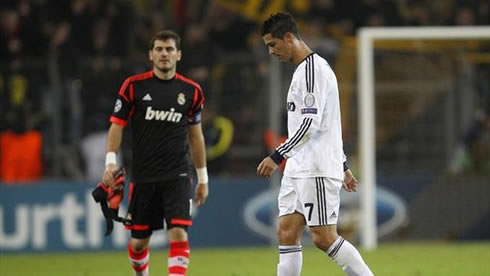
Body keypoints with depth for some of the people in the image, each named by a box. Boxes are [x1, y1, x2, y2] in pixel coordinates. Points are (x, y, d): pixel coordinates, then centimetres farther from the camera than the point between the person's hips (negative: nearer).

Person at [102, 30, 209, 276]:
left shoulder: (191, 91, 5)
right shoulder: (134, 86, 0)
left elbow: (196, 136, 13)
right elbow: (117, 125, 1)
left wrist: (202, 178, 14)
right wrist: (111, 161, -12)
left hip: (177, 177, 0)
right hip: (143, 177, 0)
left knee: (179, 234, -17)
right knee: (138, 241, 9)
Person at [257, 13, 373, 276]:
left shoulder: (313, 69, -13)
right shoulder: (303, 70, 19)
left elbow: (311, 123, -22)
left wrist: (277, 156, -22)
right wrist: (342, 166, 28)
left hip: (317, 170, -10)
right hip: (298, 169, 10)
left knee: (324, 238, -9)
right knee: (286, 233, 2)